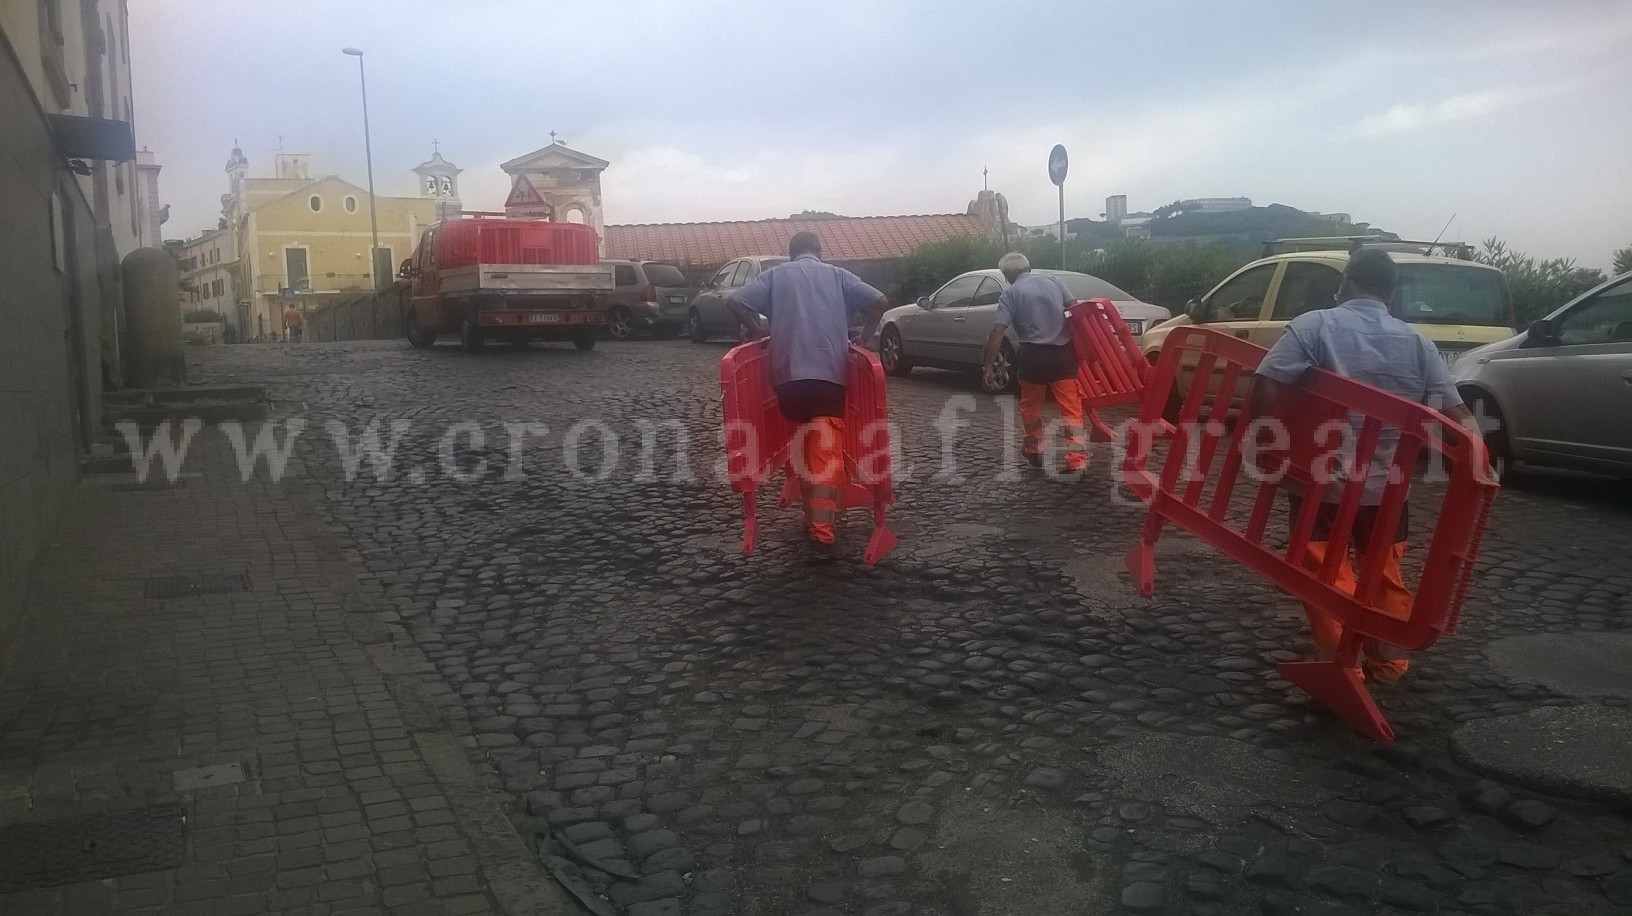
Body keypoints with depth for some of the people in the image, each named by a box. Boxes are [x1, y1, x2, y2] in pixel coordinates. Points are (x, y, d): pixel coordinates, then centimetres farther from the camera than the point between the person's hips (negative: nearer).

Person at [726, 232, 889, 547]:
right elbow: (879, 302, 1)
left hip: (788, 374, 1)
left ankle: (813, 515, 22)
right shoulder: (837, 275, 14)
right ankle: (822, 524, -16)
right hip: (830, 373, -1)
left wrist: (758, 332, 14)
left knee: (803, 443, 17)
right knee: (827, 447, -4)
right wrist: (863, 338, 12)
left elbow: (734, 301, 3)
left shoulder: (776, 275, 15)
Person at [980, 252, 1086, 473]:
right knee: (1071, 408, 2)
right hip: (1062, 352, 2)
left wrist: (988, 367, -11)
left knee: (1031, 407, 20)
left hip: (1034, 355, -2)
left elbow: (997, 332, -11)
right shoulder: (1054, 281, 9)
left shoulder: (1010, 294, -2)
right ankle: (1077, 460, -7)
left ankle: (1035, 452, 31)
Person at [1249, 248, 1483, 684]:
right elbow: (1457, 416, -2)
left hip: (1321, 481, -4)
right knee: (1385, 574, 22)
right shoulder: (1417, 343, 3)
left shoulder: (1315, 325, -8)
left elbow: (1265, 387, -18)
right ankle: (1389, 661, 33)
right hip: (1385, 487, 4)